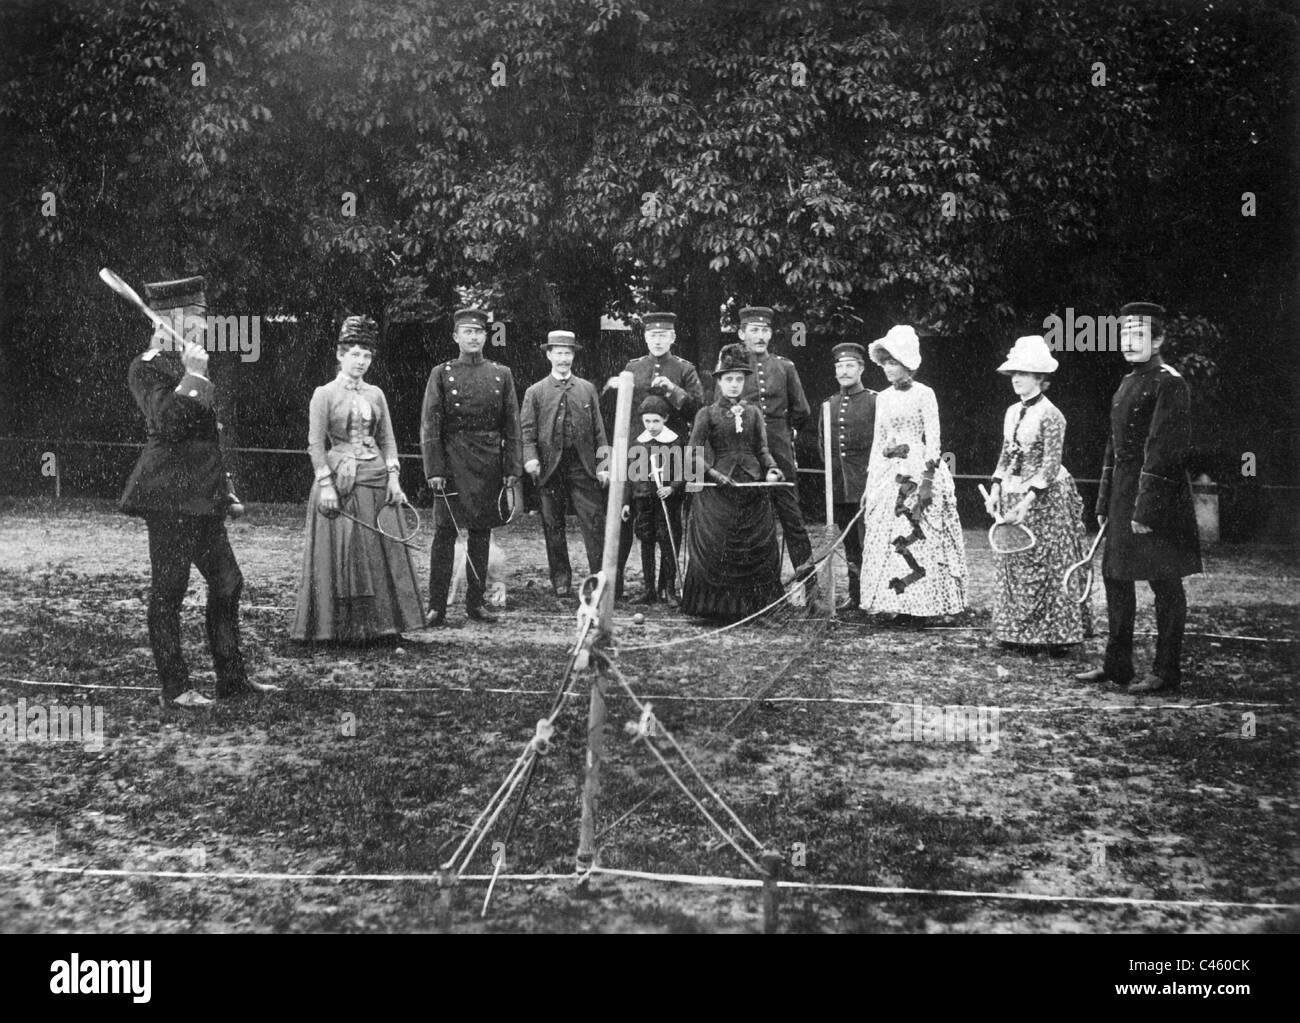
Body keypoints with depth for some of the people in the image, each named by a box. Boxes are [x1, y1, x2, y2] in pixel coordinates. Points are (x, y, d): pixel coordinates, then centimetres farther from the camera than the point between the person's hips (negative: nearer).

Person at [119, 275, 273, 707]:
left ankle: (232, 678, 18)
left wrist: (225, 490, 23)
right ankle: (175, 688, 6)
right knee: (167, 592, -1)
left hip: (202, 498, 9)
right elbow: (167, 423, -25)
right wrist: (193, 376, -21)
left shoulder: (185, 366, 18)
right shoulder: (148, 368, -9)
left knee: (227, 583, 10)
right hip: (169, 496, -9)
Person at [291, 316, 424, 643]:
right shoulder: (325, 394, -1)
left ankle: (376, 624, 12)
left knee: (379, 553, 4)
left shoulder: (375, 394, 11)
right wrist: (326, 484, -13)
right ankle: (337, 626, 6)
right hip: (339, 482, -4)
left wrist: (393, 477, -1)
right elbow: (315, 444, -5)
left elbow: (387, 440, 11)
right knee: (341, 553, -2)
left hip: (375, 480, 4)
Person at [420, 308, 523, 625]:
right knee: (444, 532, -3)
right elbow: (429, 426, -2)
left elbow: (512, 426, 8)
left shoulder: (501, 374, 9)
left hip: (489, 465, 3)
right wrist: (434, 469, -10)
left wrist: (512, 468, 1)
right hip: (452, 463, -2)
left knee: (481, 532, 8)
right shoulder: (441, 374, 2)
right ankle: (437, 606, 1)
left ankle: (476, 601, 16)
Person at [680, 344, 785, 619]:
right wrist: (713, 474, -15)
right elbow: (694, 453, -3)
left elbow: (762, 449, 12)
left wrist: (771, 469, -7)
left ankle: (749, 606, 11)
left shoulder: (753, 413, 13)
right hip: (719, 490, -3)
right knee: (716, 547, -6)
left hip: (753, 489, 3)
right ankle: (715, 606, 4)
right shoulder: (707, 414, 3)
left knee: (757, 549, 2)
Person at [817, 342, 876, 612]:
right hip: (838, 486, 5)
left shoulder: (874, 401, -2)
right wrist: (833, 467, 9)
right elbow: (822, 443, 21)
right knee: (850, 545, 10)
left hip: (866, 485, -5)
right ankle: (855, 595, 16)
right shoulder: (829, 405, 14)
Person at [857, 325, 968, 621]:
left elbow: (933, 440, -8)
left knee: (918, 539, -7)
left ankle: (919, 604, -2)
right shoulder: (883, 398, 13)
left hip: (918, 470, -6)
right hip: (888, 474, 6)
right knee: (885, 539, 1)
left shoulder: (923, 394, -4)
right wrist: (870, 483, 13)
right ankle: (896, 602, 7)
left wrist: (927, 479, -16)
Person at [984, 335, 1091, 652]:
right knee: (1013, 565, 9)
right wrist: (995, 490, 5)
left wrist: (1028, 500, -21)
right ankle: (1018, 632, 17)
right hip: (1013, 495, 7)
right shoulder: (1012, 412, 10)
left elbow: (1051, 464, -16)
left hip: (1046, 497, -7)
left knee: (1046, 565, -3)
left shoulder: (1050, 415, -13)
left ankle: (1057, 634, 6)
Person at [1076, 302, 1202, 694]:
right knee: (1115, 576, 12)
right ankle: (1116, 664, 23)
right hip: (1123, 494, 9)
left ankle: (1167, 672, 8)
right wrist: (1105, 502, 15)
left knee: (1165, 582, -1)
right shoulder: (1128, 382, 15)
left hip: (1157, 498, -9)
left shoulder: (1169, 383, -11)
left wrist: (1146, 510, -20)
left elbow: (1163, 451, -17)